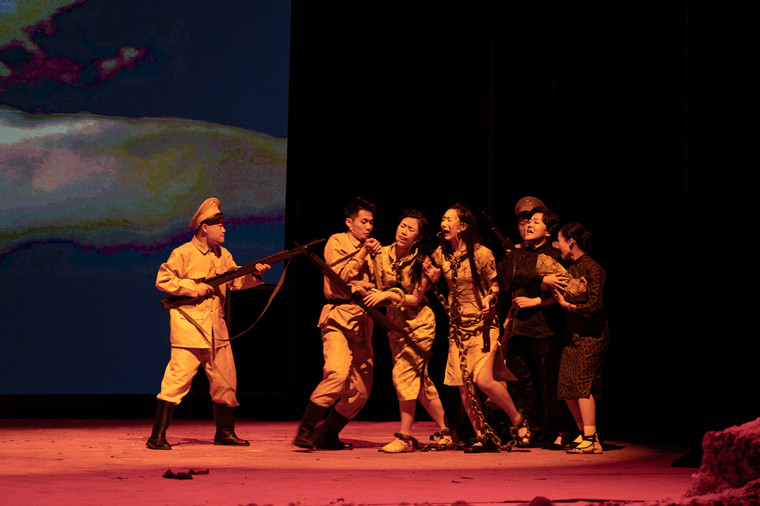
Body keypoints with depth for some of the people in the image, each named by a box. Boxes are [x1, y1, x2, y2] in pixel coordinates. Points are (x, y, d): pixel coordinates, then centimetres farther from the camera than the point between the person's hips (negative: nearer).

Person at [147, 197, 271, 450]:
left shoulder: (224, 255, 13)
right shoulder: (183, 253, -7)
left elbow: (236, 281, 10)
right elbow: (162, 280, -9)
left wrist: (254, 274, -9)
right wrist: (194, 288, -15)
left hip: (216, 329, 7)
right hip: (188, 327, -7)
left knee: (225, 381, 12)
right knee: (177, 380, -12)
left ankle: (225, 432, 26)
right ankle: (157, 436, -8)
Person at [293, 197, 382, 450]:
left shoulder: (369, 249, 23)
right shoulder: (337, 242, 4)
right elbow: (340, 277, -9)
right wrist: (363, 253, -8)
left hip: (362, 322, 7)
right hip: (338, 317, -7)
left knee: (361, 391, 3)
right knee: (338, 374, -27)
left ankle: (328, 435, 16)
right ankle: (305, 431, -20)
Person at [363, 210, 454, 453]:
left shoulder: (422, 263, -13)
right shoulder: (383, 254, -1)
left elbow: (416, 299, -15)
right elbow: (380, 288, 6)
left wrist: (389, 295, -27)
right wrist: (365, 291, -14)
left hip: (418, 323, -6)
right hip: (395, 322, 6)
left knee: (404, 373, -15)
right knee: (420, 381, 10)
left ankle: (405, 437, -9)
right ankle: (445, 432, 21)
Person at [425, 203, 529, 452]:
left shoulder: (481, 254, -11)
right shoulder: (441, 254, 2)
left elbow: (495, 285, -1)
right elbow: (428, 272, 18)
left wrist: (489, 298, -22)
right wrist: (431, 277, -5)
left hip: (483, 323, -5)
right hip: (458, 325, 5)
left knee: (484, 380, -18)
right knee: (463, 385, 0)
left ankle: (518, 420, 4)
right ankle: (483, 436, 13)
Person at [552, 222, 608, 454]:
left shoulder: (592, 269, -12)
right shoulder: (570, 268, 14)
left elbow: (594, 306, -17)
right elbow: (559, 296, 18)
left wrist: (568, 305, -10)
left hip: (591, 335, -8)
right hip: (574, 335, 9)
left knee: (582, 385, -13)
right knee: (568, 388, 5)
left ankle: (591, 441, -12)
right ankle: (585, 434, 16)